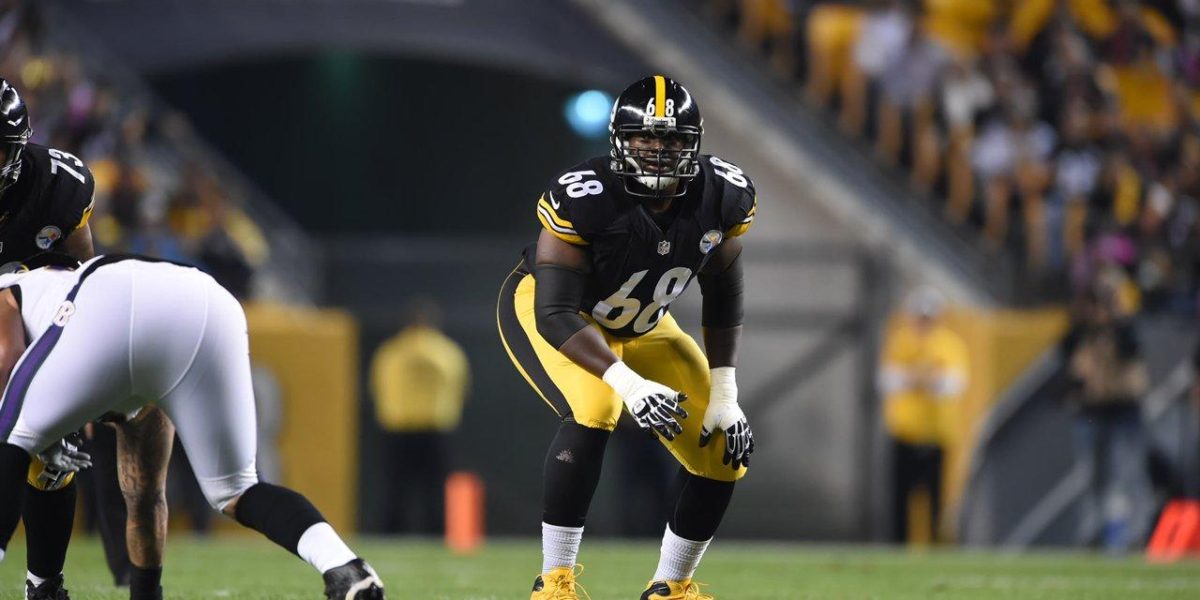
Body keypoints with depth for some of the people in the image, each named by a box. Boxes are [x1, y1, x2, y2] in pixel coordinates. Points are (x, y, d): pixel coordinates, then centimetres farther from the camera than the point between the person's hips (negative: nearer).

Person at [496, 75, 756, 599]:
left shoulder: (722, 197, -20)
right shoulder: (583, 199, -36)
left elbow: (722, 295, -3)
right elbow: (555, 314, -35)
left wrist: (724, 394, -8)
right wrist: (627, 383, -46)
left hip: (640, 328, 6)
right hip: (545, 310, -6)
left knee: (724, 453, -5)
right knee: (593, 413, -34)